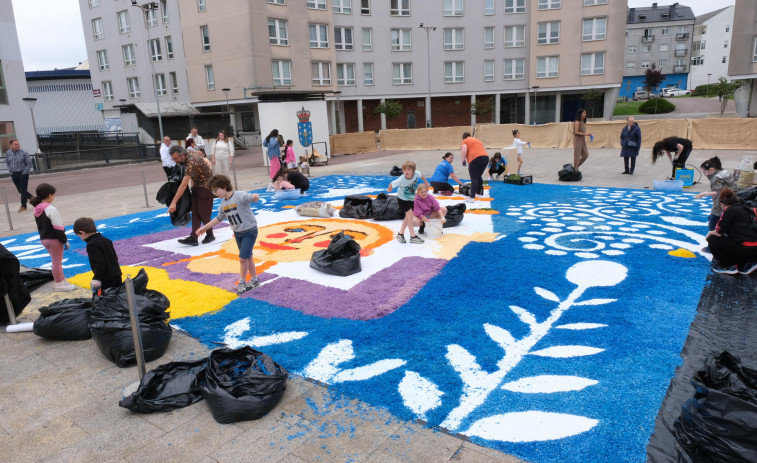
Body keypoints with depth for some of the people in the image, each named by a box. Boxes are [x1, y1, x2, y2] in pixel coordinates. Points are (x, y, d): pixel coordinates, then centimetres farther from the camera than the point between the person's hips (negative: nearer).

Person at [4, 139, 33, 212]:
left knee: (23, 190, -2)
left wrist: (25, 172, -10)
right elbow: (7, 162, 18)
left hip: (23, 174, -5)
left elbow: (29, 163, -6)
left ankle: (23, 206, 8)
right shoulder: (8, 153, 4)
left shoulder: (23, 153, -9)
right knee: (19, 190, 8)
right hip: (14, 175, 5)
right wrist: (10, 170, 7)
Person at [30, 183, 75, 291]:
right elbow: (58, 227, -21)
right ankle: (59, 284, 12)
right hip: (54, 239, -8)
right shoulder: (51, 209, -21)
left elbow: (39, 226, 14)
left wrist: (43, 236, 22)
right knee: (57, 262, 3)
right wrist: (65, 241, -14)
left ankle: (62, 281, 28)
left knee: (56, 261, 18)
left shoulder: (36, 209, 6)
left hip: (44, 239, 9)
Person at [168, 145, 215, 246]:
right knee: (195, 212, 3)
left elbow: (183, 185, -34)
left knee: (203, 213, -3)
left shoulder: (191, 163, -30)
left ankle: (210, 235, 15)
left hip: (206, 187, -9)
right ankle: (193, 238, 0)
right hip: (197, 186, 9)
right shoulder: (188, 158, -2)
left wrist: (174, 203, -35)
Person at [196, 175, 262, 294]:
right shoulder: (223, 203, 6)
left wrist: (254, 197, -57)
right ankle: (255, 279, 28)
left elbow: (251, 198, -33)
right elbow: (219, 218, 19)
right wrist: (205, 227, 22)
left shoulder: (240, 196, -18)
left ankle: (242, 281, 9)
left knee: (243, 257, -8)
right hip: (237, 233, 8)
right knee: (247, 257, 14)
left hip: (250, 231, -8)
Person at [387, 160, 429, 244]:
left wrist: (426, 183, 14)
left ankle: (400, 234, 24)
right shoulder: (401, 180, -34)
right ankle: (413, 237, -1)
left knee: (408, 217, 10)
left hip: (411, 198, 5)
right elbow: (392, 184, -18)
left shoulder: (416, 173, -24)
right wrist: (389, 190, 2)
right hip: (402, 199, -5)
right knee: (410, 215, -11)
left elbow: (421, 175, -1)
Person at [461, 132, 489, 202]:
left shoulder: (465, 141, 11)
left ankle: (472, 198, -16)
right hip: (485, 157, 7)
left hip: (475, 158, -7)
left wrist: (463, 160, 4)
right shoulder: (477, 140, 31)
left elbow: (464, 150, -8)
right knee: (479, 176, 23)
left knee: (474, 179, -10)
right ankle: (478, 193, 32)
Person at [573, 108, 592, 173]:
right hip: (577, 139, -8)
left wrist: (587, 134, 3)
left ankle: (576, 167, 21)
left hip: (583, 140, 8)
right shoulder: (577, 122, -13)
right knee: (577, 155, -2)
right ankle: (575, 170, 7)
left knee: (585, 155, 10)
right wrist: (585, 134, -20)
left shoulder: (583, 122, 12)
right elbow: (576, 132, -19)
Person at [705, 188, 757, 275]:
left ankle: (728, 266, 6)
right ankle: (746, 264, 16)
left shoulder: (729, 210, -7)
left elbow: (719, 233, -9)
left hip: (746, 249, -9)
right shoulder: (743, 209, 18)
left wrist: (709, 233, 13)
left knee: (712, 240, 3)